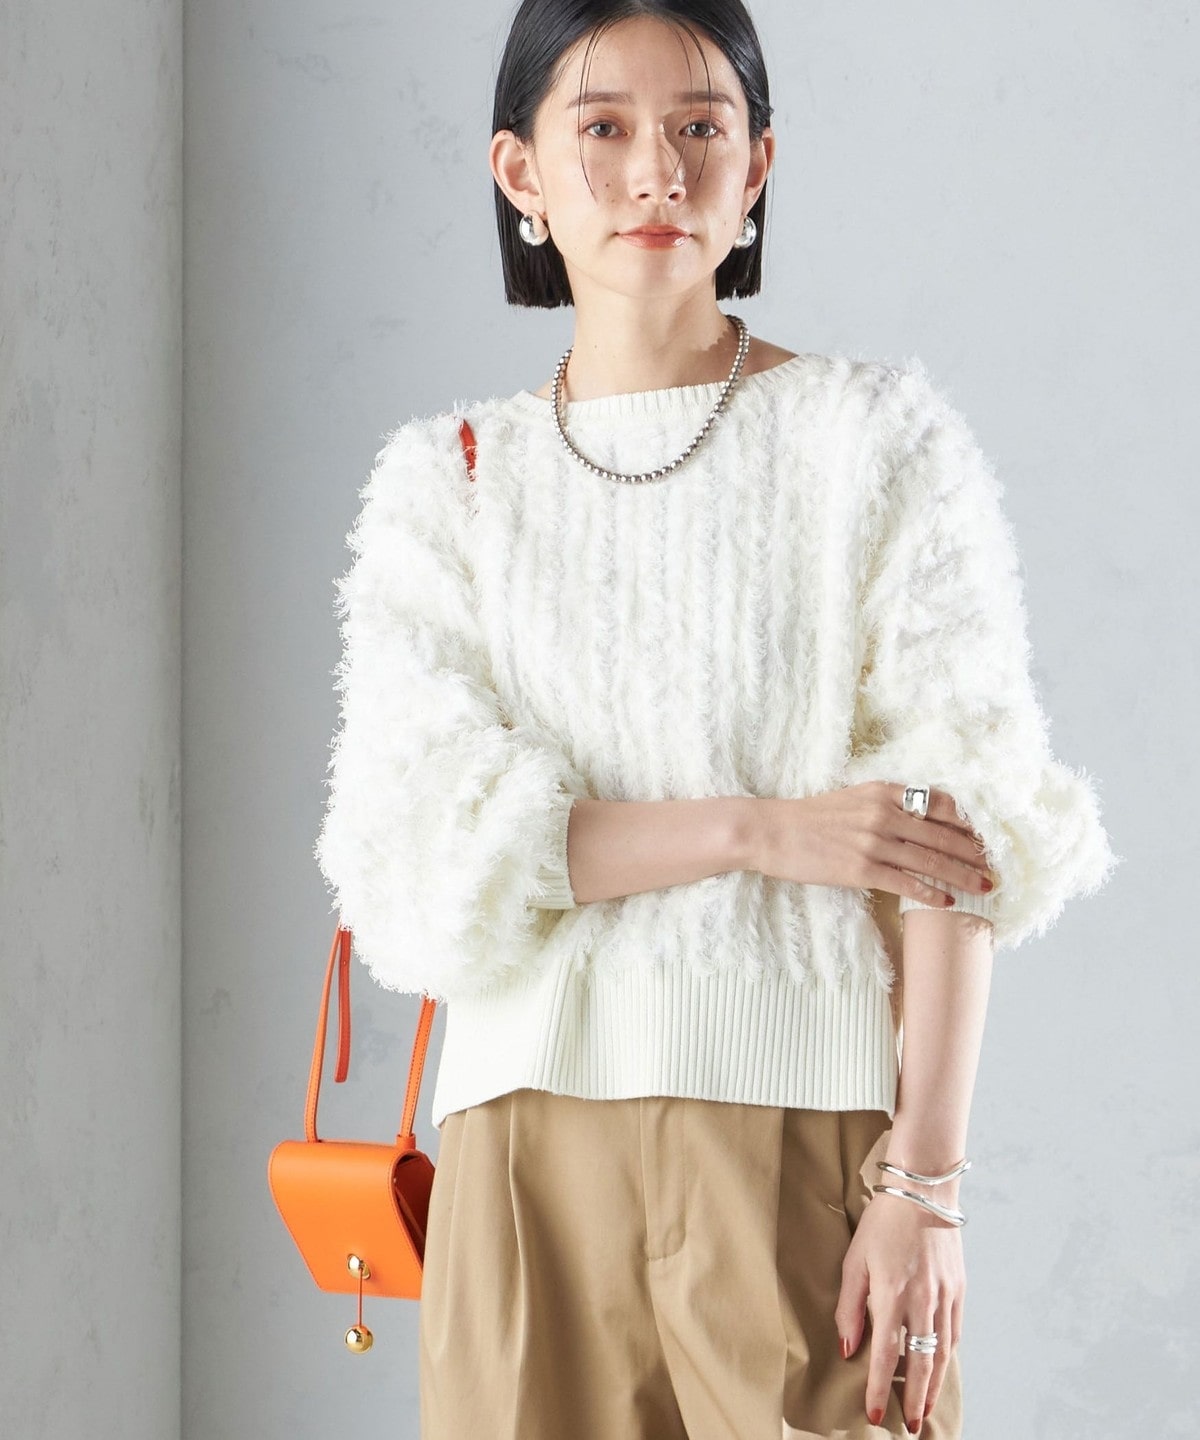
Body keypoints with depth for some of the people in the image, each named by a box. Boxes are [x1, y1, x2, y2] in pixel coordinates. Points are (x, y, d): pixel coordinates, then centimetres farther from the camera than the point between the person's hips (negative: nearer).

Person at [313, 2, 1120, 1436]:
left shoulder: (879, 441, 1)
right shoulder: (448, 481, 9)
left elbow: (954, 838, -5)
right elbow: (422, 835, -3)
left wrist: (925, 1182, -14)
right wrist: (760, 831, -13)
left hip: (807, 1121, -2)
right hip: (535, 1140, 2)